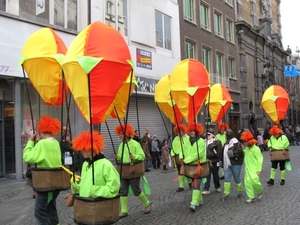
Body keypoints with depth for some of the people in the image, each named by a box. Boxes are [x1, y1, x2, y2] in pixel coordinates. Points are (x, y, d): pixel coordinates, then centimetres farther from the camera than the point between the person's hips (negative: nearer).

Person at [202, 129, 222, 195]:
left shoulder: (217, 142, -7)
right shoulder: (205, 142, 8)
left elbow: (219, 152, -10)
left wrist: (219, 160, -14)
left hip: (214, 161, -3)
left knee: (215, 175, 12)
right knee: (207, 175, -1)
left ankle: (218, 187, 31)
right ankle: (206, 189, -1)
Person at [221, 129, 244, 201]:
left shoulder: (236, 143, -12)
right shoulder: (226, 143, 12)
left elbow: (240, 152, -21)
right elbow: (224, 152, 21)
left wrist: (231, 153, -23)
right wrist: (223, 163, 18)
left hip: (236, 164, -6)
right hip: (227, 164, 7)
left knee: (236, 178, 6)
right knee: (226, 178, -1)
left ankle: (240, 190, 31)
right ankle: (226, 194, 2)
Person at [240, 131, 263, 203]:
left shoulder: (256, 149, -13)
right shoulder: (247, 148, 8)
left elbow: (260, 159, -12)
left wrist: (259, 170, -15)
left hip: (254, 169, -7)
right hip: (247, 169, 7)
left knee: (254, 181, -15)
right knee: (247, 182, 1)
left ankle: (260, 192, 15)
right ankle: (251, 197, 11)